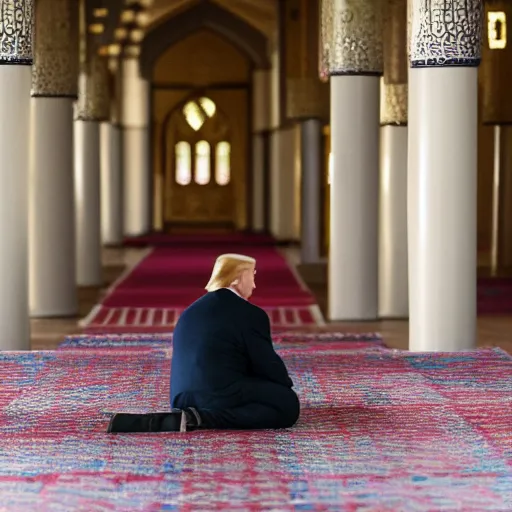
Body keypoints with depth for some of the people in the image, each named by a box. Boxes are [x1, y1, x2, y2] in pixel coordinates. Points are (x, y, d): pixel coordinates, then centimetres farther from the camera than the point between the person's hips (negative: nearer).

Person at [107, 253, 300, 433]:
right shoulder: (251, 314, -5)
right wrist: (287, 386, 18)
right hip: (222, 396, -9)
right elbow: (267, 364, -3)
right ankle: (202, 419, -17)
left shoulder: (191, 311, 19)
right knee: (288, 404, -3)